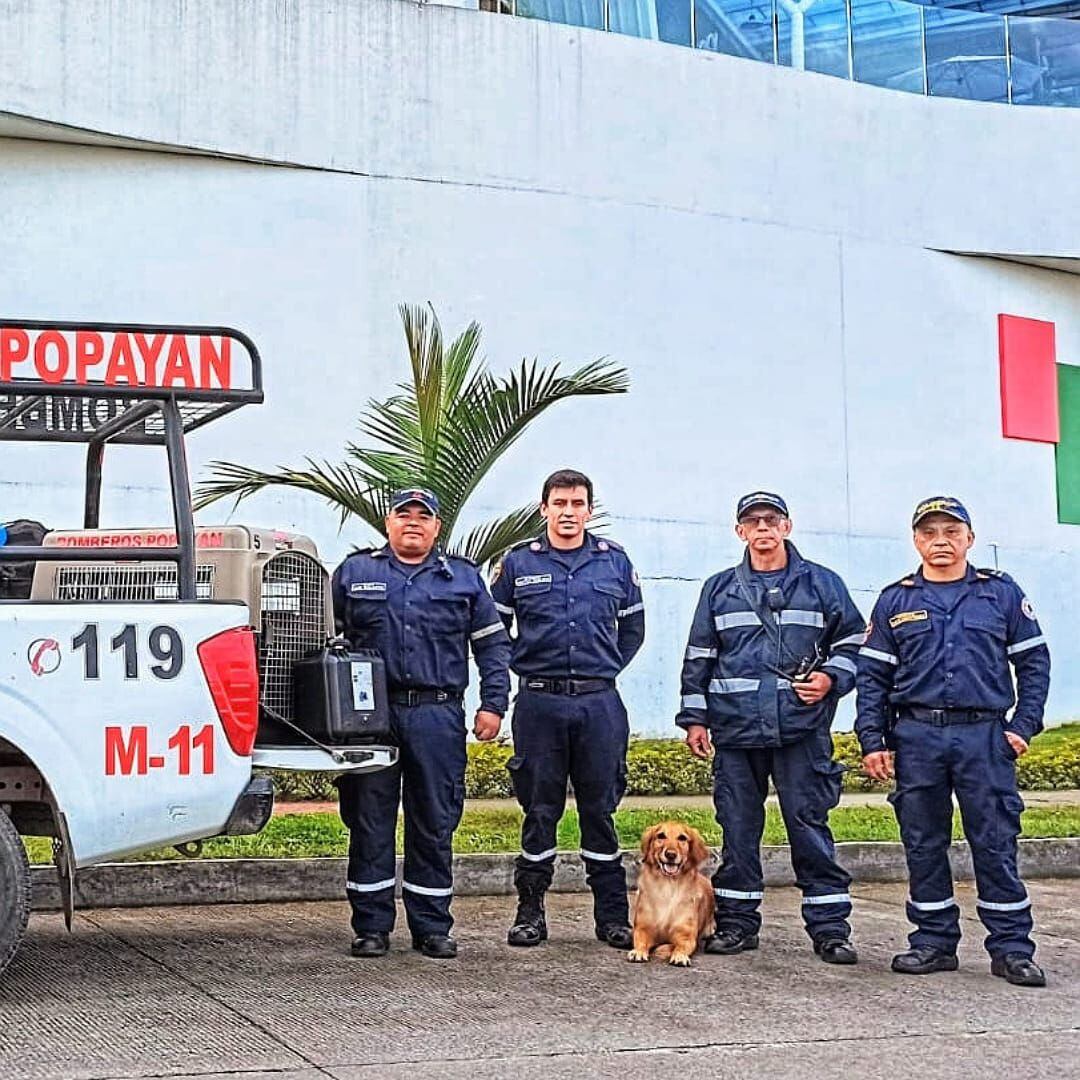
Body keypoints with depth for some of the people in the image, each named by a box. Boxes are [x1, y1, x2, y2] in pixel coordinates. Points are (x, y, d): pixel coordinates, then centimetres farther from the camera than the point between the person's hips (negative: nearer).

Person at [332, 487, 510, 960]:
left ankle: (432, 926, 13)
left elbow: (493, 645, 13)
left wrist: (493, 704, 3)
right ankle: (371, 926, 10)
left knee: (434, 824, 4)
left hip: (437, 718, 0)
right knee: (369, 822, 2)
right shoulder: (354, 573, 10)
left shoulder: (464, 579, 12)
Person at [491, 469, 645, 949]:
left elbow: (633, 629, 19)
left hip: (600, 704, 1)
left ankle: (612, 915, 11)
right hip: (539, 702, -1)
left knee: (600, 807, 4)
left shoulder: (615, 561, 8)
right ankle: (530, 913, 12)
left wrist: (606, 669, 12)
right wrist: (523, 669, 6)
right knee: (540, 809, 3)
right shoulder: (518, 562, 4)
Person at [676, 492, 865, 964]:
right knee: (737, 827, 5)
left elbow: (853, 642, 12)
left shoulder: (821, 583, 8)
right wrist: (694, 717, 9)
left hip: (802, 727, -2)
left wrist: (831, 679, -5)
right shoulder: (719, 589, 13)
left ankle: (829, 926, 2)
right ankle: (736, 922, 14)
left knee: (809, 823, -3)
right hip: (735, 727, 2)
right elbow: (699, 657, 15)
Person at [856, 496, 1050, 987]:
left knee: (996, 842, -1)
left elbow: (1033, 661, 9)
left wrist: (1024, 725, -1)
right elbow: (872, 675, 9)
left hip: (984, 735, -1)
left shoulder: (1002, 593, 7)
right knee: (923, 845, 6)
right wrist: (873, 740, 1)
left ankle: (1011, 947, 6)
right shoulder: (895, 601, 9)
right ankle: (934, 942, 16)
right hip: (916, 737, 2)